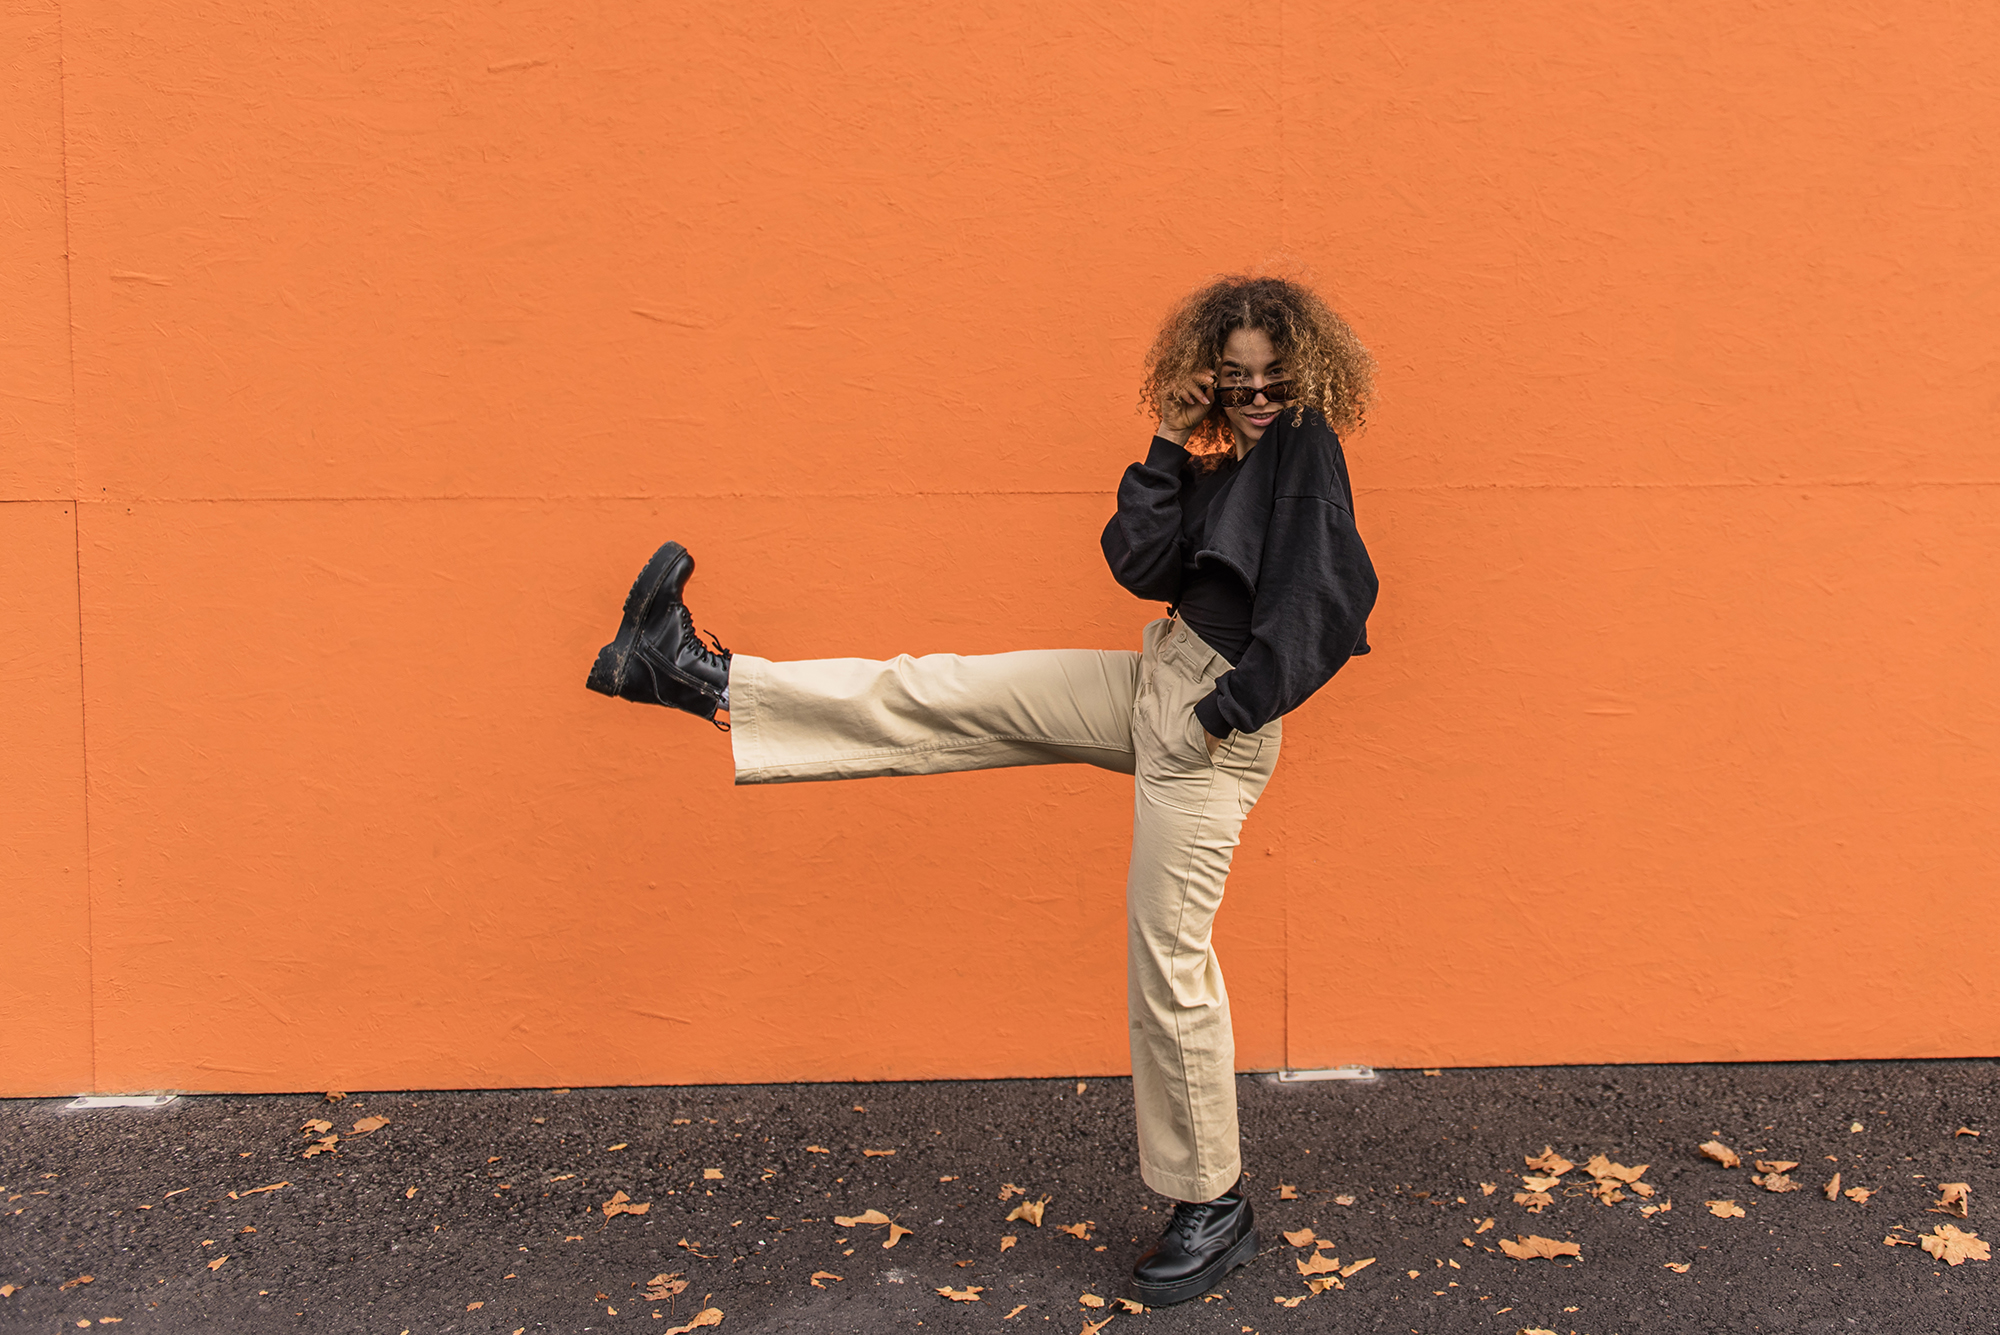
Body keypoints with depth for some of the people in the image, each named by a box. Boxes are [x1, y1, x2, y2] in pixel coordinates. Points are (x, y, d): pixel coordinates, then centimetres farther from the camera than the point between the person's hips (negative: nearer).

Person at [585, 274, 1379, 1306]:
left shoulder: (1306, 450, -12)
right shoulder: (1226, 452, 10)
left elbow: (1327, 602, -22)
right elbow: (1141, 566, 1)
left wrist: (1234, 703, -19)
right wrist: (1172, 453, -7)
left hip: (1215, 729, -7)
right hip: (1154, 681, 7)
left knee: (1168, 958, -3)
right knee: (934, 697, 5)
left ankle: (1211, 1209, 12)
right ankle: (707, 679, 12)